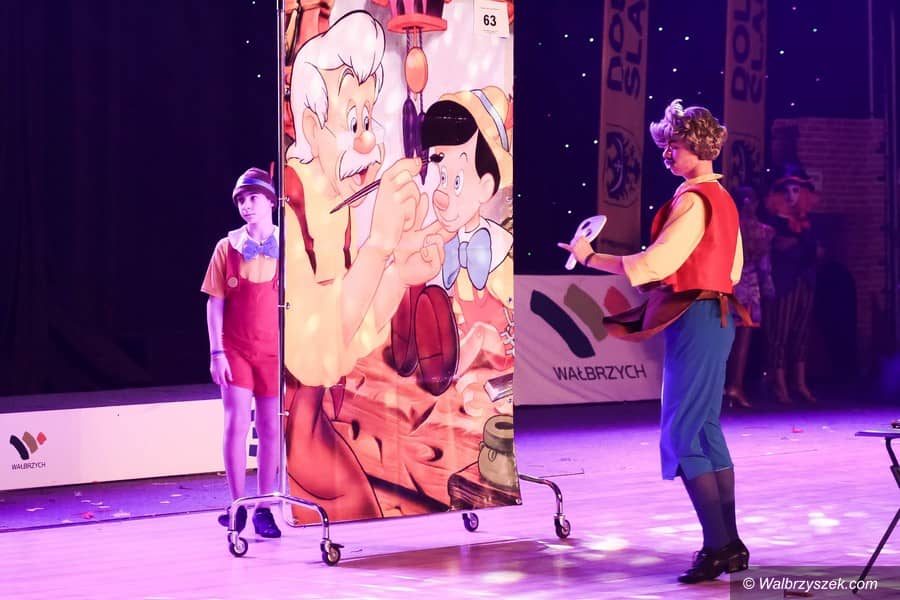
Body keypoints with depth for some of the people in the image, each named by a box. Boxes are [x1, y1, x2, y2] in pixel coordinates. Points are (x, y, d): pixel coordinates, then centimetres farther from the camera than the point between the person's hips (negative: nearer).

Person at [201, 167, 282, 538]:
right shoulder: (227, 247, 2)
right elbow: (215, 303, 2)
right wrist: (216, 352, -5)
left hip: (275, 351, 1)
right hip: (235, 350, -1)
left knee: (271, 429, 4)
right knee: (236, 424, -6)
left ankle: (263, 508, 11)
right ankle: (237, 504, 4)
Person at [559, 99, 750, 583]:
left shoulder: (693, 199, -15)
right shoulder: (721, 197, 15)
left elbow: (656, 263, -20)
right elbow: (733, 268, 20)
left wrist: (590, 257, -13)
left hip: (692, 320, -10)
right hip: (716, 316, 10)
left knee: (681, 437, -7)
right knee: (706, 431, 12)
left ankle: (716, 547, -8)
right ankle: (730, 545, 14)